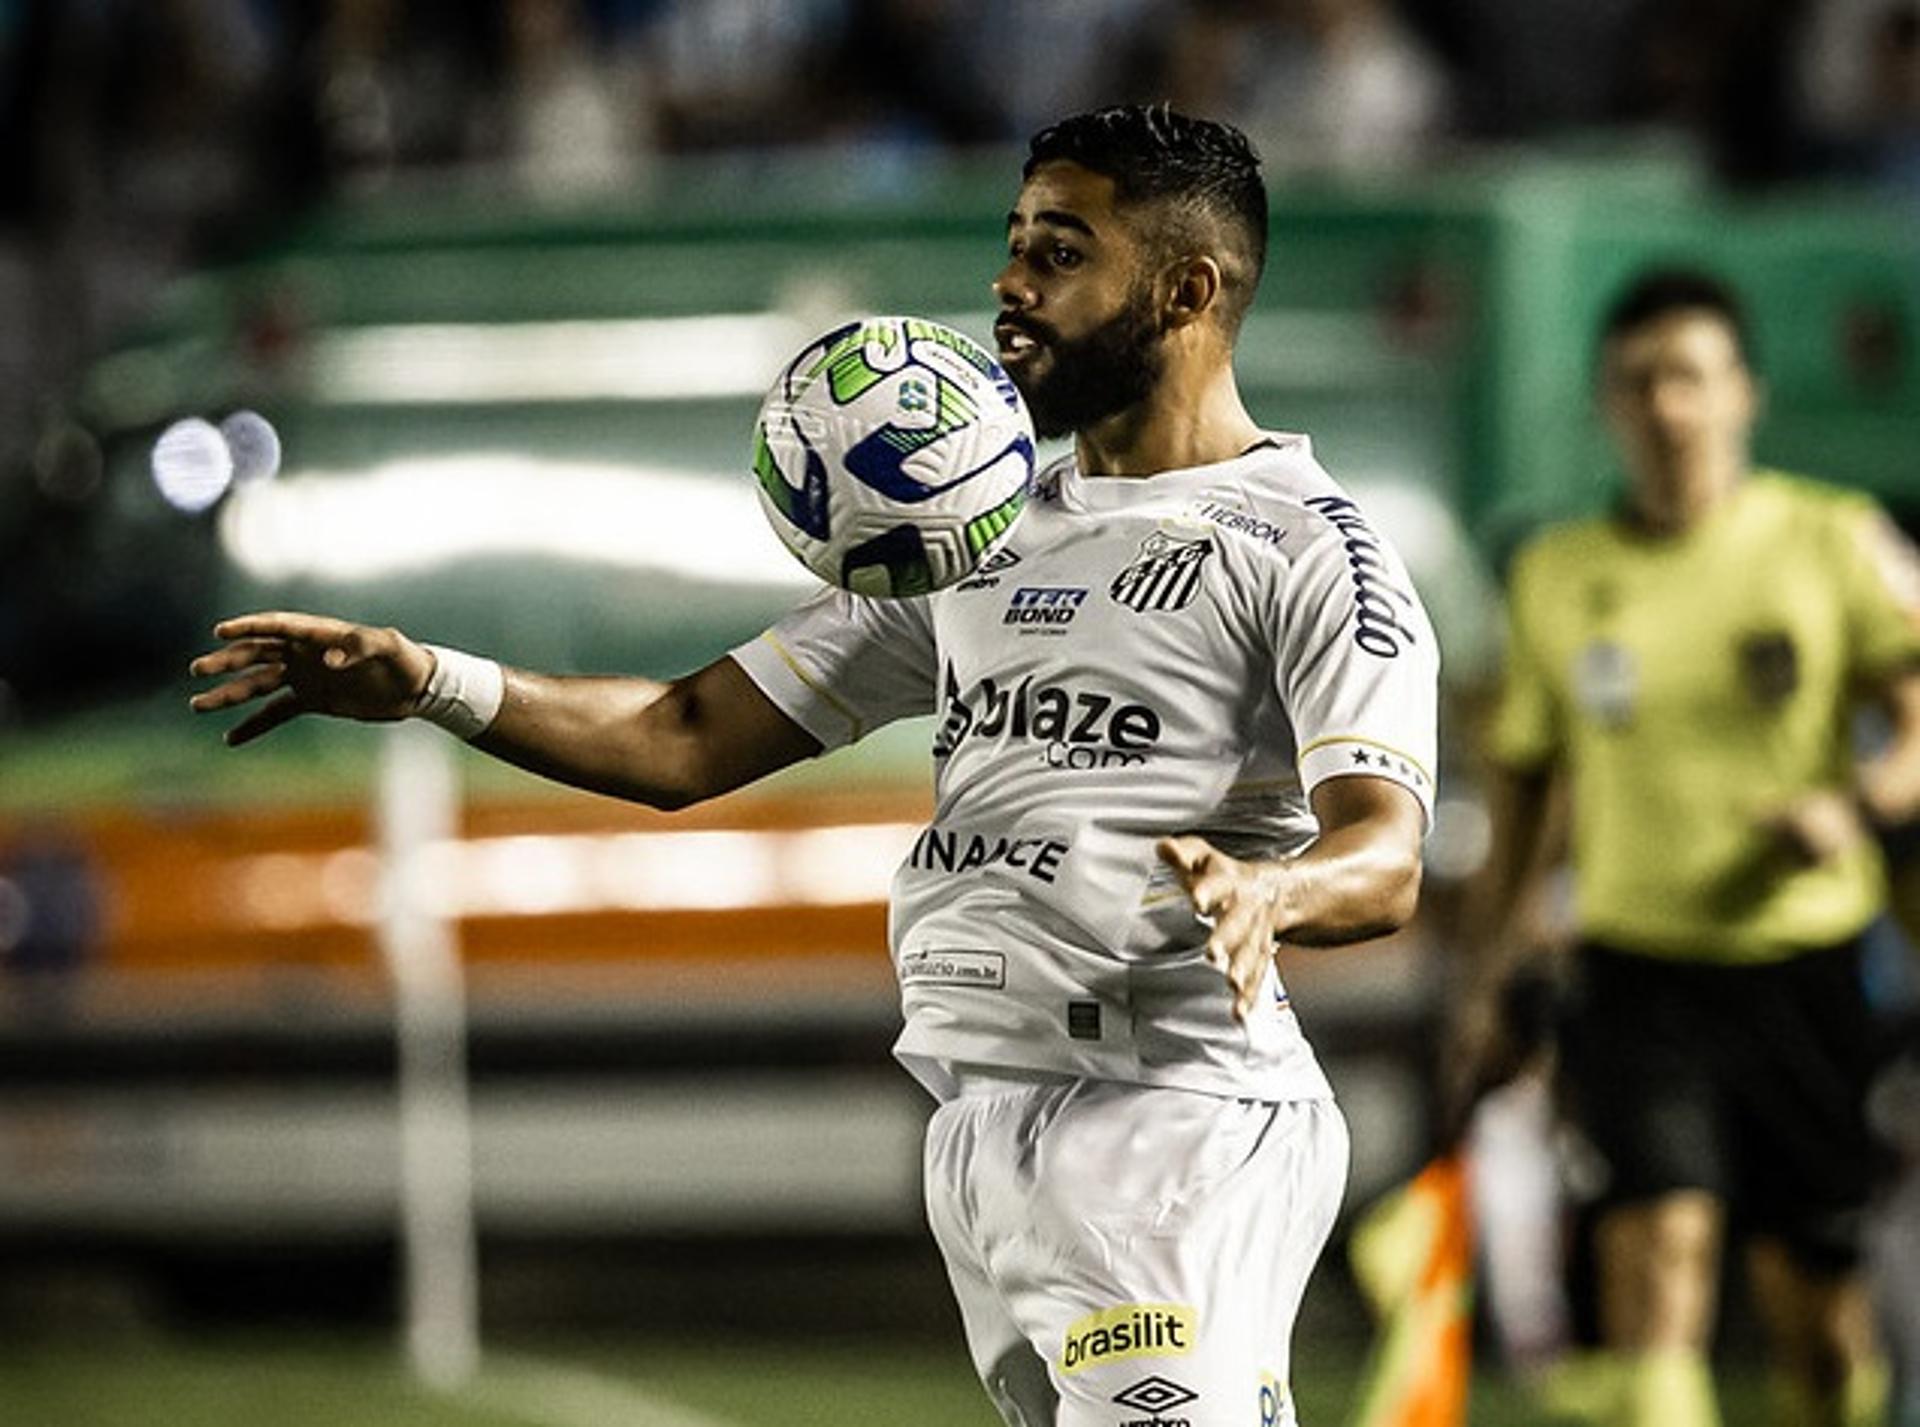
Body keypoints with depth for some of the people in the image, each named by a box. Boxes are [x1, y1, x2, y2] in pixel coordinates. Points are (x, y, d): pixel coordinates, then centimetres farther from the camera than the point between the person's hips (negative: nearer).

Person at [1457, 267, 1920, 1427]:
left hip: (1809, 970, -1)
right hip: (1640, 972, 1)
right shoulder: (1560, 577, 10)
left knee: (1820, 1309, 4)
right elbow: (1526, 773, 20)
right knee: (1660, 1250, -19)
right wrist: (1490, 981, 17)